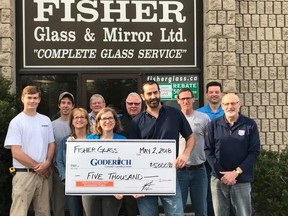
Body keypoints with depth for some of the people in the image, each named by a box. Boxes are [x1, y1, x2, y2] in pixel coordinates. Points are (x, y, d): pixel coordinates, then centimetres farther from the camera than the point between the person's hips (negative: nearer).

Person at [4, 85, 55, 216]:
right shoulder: (16, 122, -5)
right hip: (24, 174, -5)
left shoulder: (46, 120, 10)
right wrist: (37, 167, -8)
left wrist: (47, 163, -6)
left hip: (43, 173, 5)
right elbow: (16, 152, -11)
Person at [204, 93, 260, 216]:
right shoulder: (214, 125, 4)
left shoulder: (250, 125, 1)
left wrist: (236, 172, -11)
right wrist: (222, 174, -8)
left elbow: (254, 151, -2)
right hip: (218, 179, 1)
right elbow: (208, 150, 2)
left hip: (242, 180, -1)